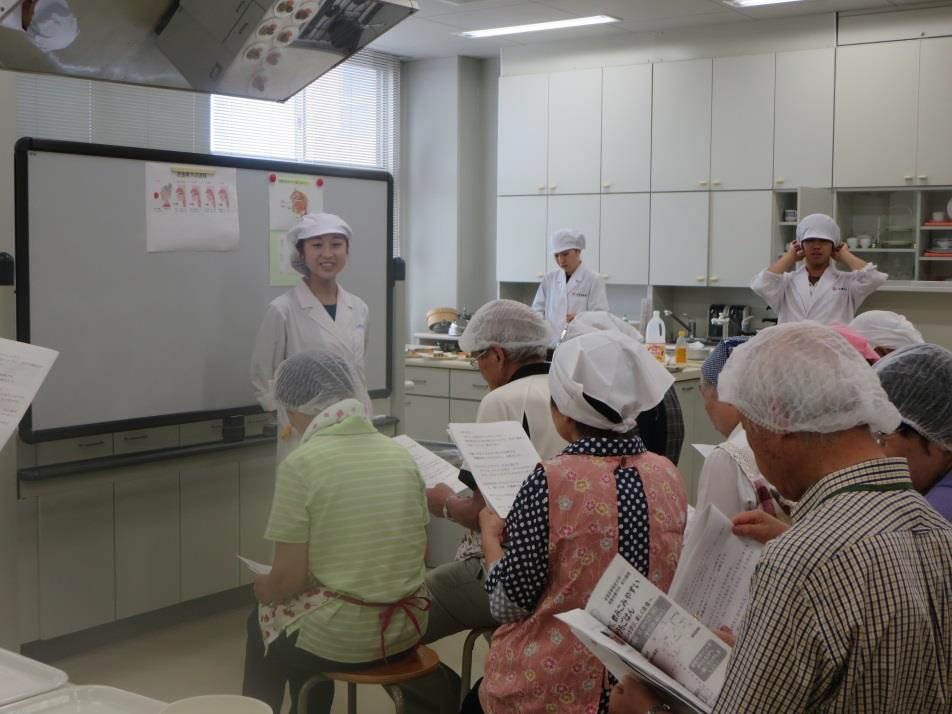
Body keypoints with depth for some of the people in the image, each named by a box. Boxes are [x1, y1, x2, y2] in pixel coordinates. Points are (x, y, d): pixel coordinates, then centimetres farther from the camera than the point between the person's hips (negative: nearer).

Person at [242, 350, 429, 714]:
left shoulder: (300, 464, -16)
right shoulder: (400, 455, 1)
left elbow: (288, 577, -14)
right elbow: (417, 549, 9)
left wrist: (263, 588, 7)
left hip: (342, 640, -5)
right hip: (407, 629, 5)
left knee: (262, 622, 25)